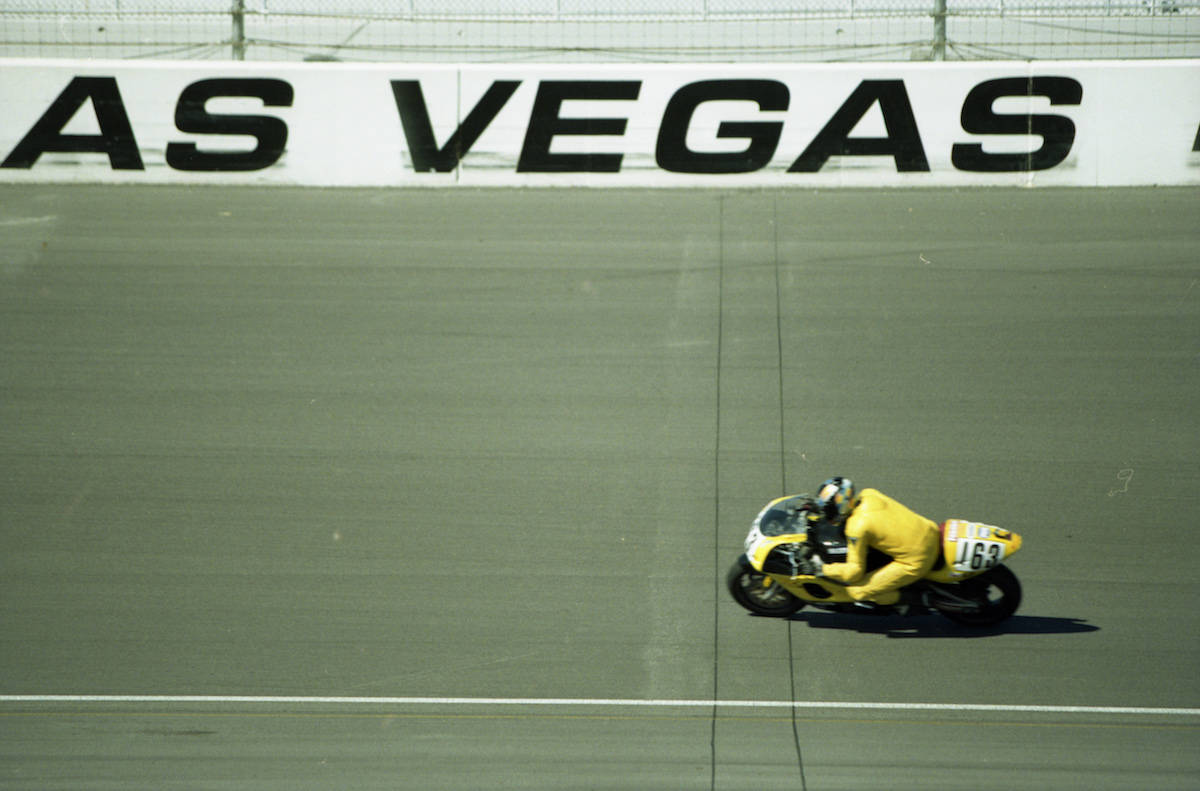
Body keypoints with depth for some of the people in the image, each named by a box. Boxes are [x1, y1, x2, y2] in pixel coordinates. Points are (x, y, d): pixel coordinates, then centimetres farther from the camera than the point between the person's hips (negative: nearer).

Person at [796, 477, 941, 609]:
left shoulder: (857, 527, -19)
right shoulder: (869, 494, 2)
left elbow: (854, 571, -14)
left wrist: (821, 569, -3)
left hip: (916, 563, -8)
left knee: (857, 590, -5)